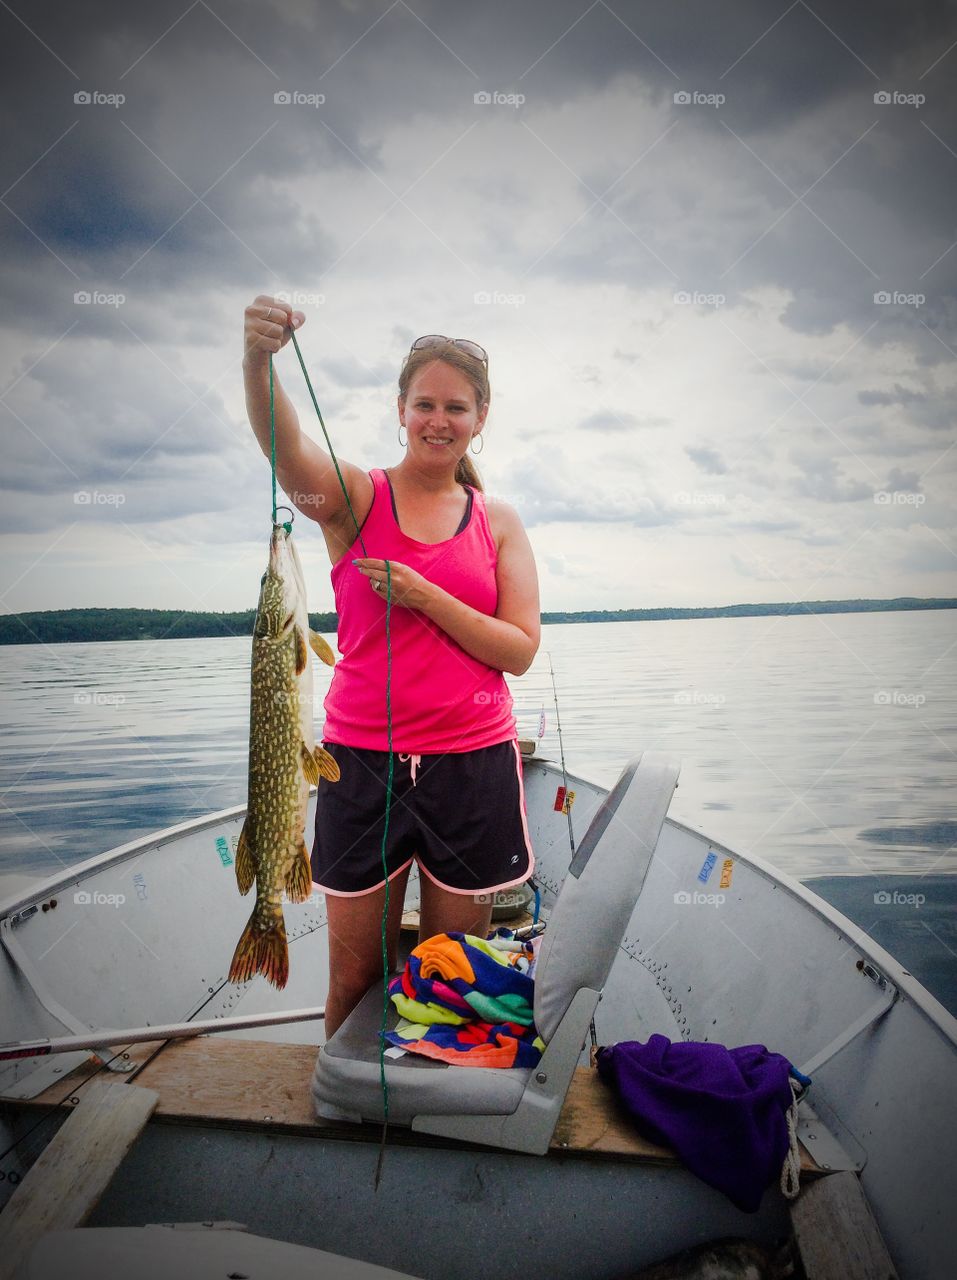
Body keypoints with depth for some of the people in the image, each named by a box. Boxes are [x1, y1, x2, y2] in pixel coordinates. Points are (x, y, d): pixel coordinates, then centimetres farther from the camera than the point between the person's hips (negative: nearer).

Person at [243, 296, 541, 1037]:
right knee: (355, 971, 8)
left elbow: (521, 650, -1)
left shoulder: (499, 522, 7)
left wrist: (424, 595, -13)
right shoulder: (355, 497, 1)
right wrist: (258, 360, -40)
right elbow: (284, 445, -20)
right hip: (362, 759, -1)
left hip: (471, 761, 2)